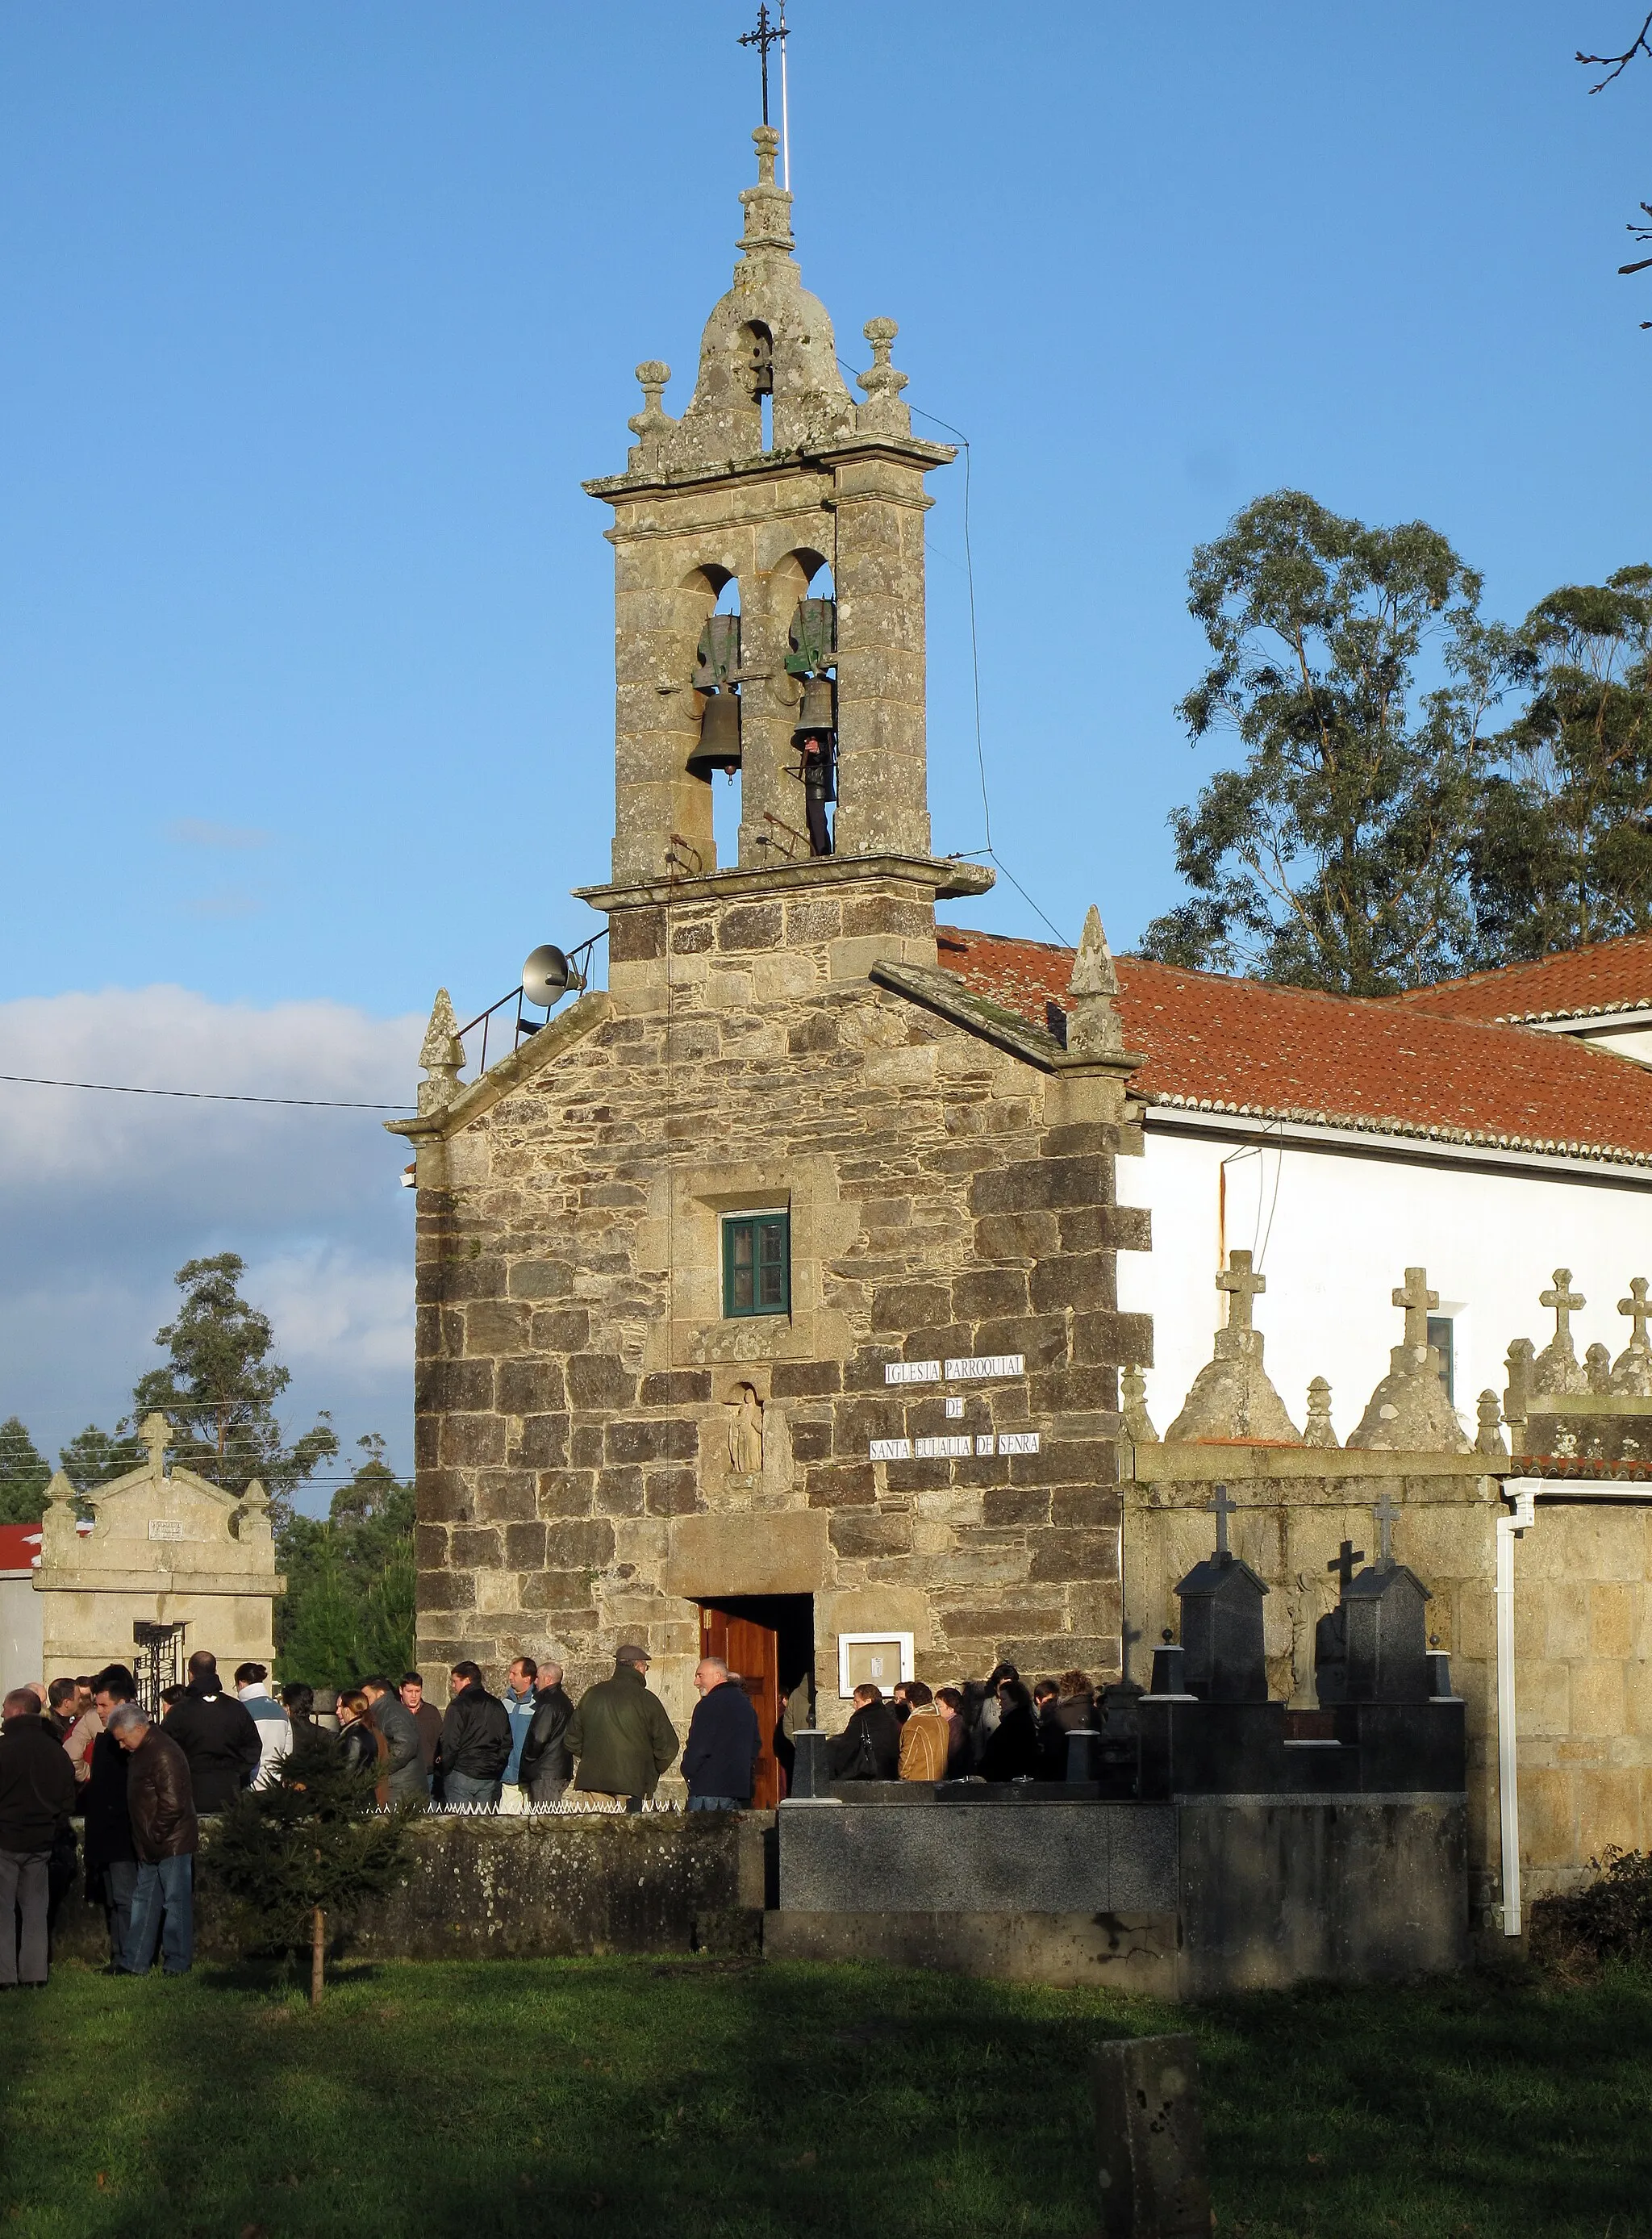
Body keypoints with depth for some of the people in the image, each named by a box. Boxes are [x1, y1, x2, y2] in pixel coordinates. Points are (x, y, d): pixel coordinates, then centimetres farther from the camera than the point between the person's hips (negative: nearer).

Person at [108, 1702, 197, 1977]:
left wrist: (155, 1837, -16)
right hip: (153, 1845, 11)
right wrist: (145, 1841, 16)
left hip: (172, 1842, -11)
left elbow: (173, 1803, -24)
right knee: (143, 1901, 13)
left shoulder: (163, 1754, -21)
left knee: (176, 1902, -2)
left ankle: (177, 1965, 3)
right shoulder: (140, 1751, 12)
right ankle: (134, 1963, 19)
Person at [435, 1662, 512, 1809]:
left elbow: (450, 1743, -12)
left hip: (462, 1774, -6)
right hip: (490, 1777, 6)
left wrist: (443, 1770, -1)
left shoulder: (458, 1705, -9)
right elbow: (507, 1742, 15)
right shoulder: (497, 1706, 12)